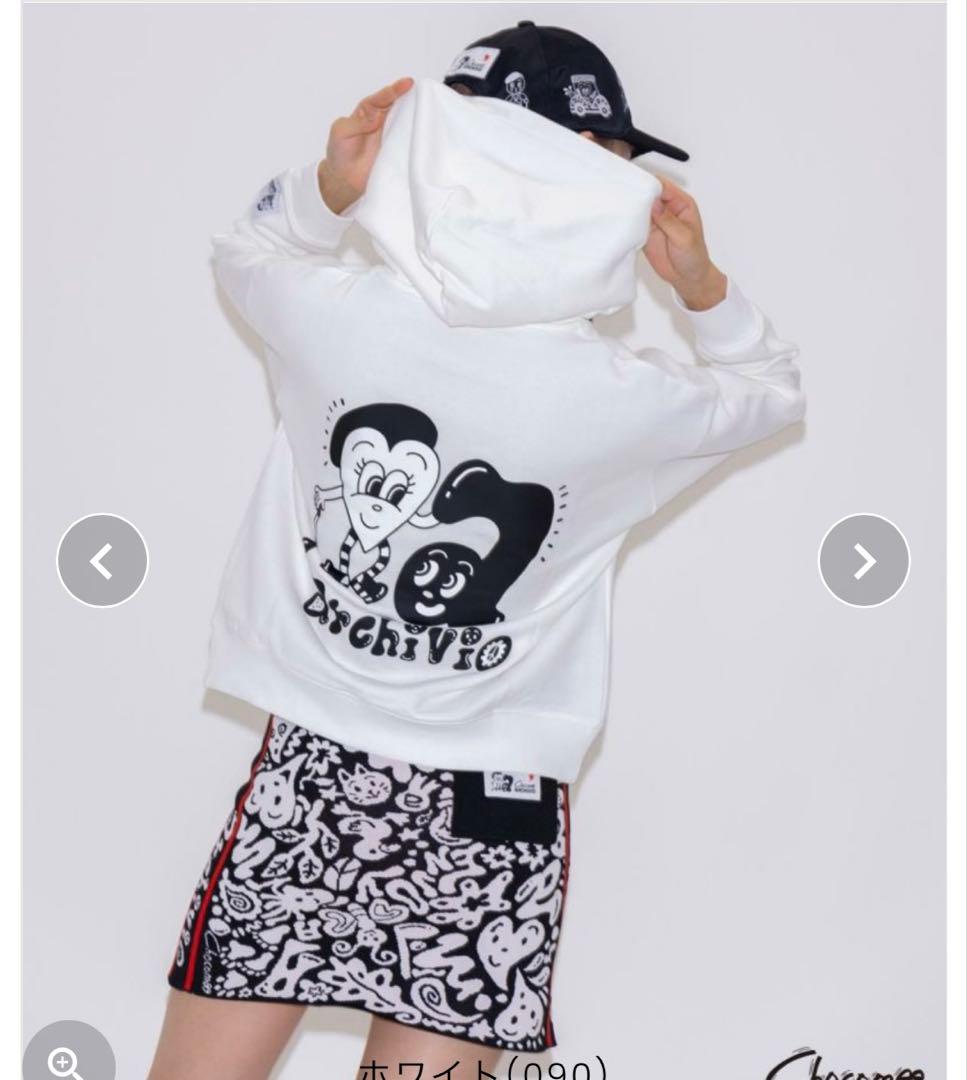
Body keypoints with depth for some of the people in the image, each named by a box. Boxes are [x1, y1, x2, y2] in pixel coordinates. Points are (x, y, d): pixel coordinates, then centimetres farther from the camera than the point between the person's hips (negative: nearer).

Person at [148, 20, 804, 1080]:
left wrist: (325, 192, -3)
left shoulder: (340, 317, -12)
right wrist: (702, 285, 0)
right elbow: (771, 390, 11)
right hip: (492, 806, -1)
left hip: (310, 767, 1)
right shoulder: (625, 401, -12)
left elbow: (246, 252, 14)